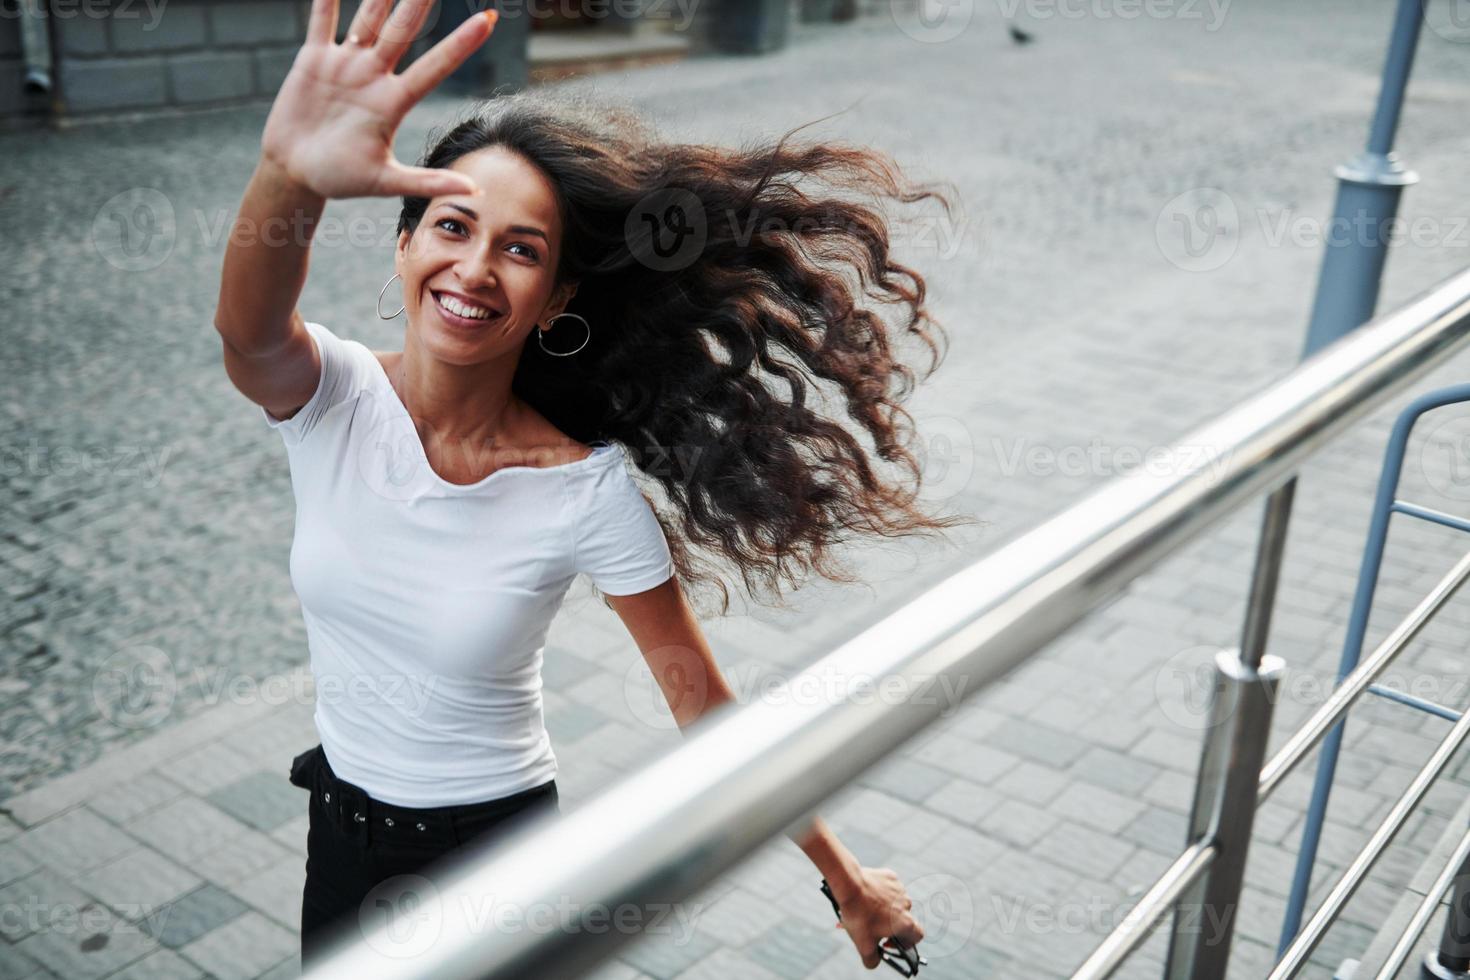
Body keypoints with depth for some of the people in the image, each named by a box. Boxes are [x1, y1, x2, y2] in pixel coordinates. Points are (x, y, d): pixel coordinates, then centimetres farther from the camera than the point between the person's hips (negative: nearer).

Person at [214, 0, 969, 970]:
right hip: (341, 833, 3)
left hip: (495, 854, -3)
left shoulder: (590, 494, -21)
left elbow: (703, 704, -13)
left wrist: (847, 879, -8)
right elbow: (248, 331, -40)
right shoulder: (329, 396, -16)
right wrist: (291, 176, -62)